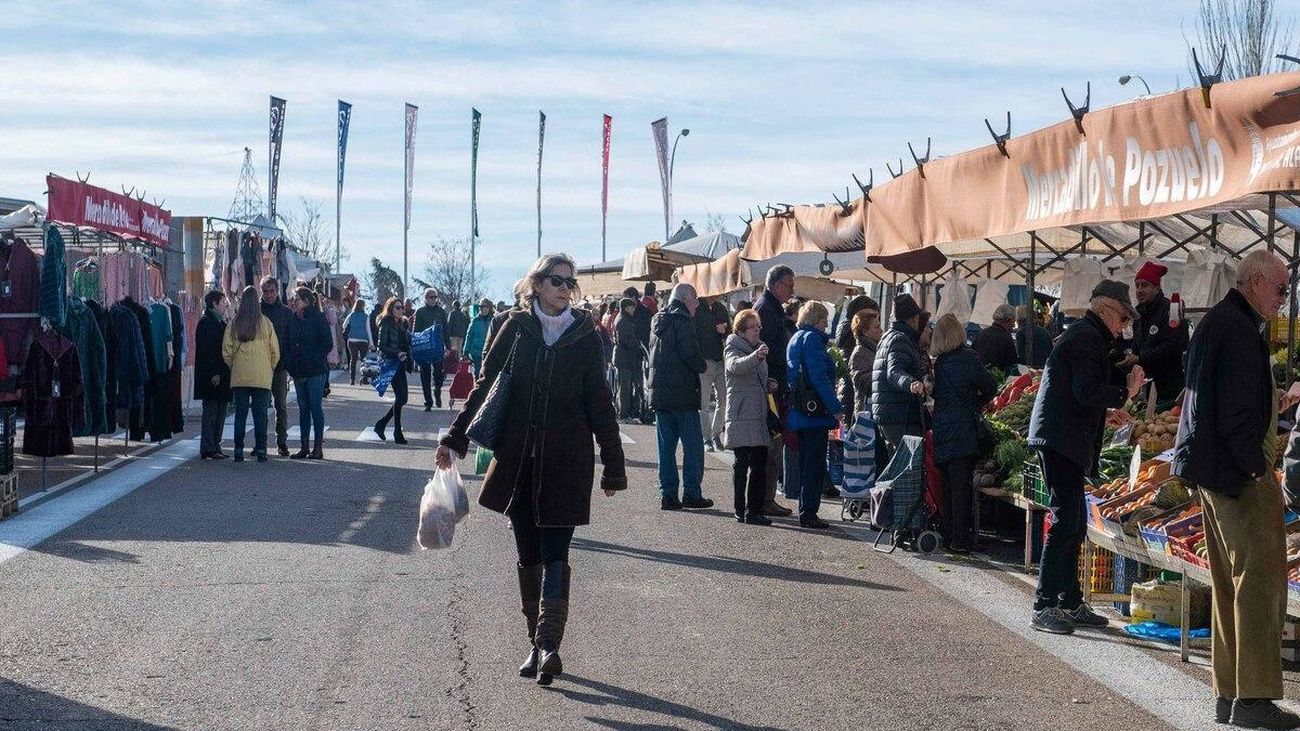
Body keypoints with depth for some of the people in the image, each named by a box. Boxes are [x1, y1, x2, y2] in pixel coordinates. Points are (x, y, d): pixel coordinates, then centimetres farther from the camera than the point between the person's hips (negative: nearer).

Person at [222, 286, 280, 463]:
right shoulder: (265, 322, -5)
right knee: (260, 415, 3)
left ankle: (239, 450, 6)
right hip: (262, 377, -1)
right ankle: (260, 450, 2)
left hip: (239, 376, 1)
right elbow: (275, 351, 0)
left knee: (240, 414, 7)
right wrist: (270, 368, 15)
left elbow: (226, 350, 1)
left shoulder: (234, 323, -2)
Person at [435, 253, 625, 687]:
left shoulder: (585, 335, 3)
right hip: (518, 459, 2)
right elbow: (485, 386, 8)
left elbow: (599, 402, 5)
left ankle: (548, 644, -16)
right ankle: (540, 645, 16)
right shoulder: (517, 329, 4)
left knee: (554, 553, -8)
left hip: (567, 460, -2)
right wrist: (455, 439, 3)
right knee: (528, 556, 7)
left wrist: (613, 466, 4)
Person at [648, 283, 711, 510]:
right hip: (682, 395, -8)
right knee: (693, 445, 0)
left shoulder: (659, 322, 14)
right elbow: (692, 357, -18)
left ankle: (667, 494, 8)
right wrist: (702, 366, 1)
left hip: (659, 394, 8)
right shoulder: (681, 321, -11)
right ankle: (691, 494, 1)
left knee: (666, 446, 9)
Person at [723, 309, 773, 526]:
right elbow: (736, 365, -29)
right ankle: (741, 510, -3)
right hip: (741, 416, -8)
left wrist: (769, 384, 10)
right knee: (742, 462, -6)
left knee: (760, 461, 8)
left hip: (759, 414, 8)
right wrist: (756, 356, -47)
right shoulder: (732, 348, -5)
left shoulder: (758, 348, 19)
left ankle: (754, 509, 14)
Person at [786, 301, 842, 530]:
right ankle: (808, 512, -4)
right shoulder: (811, 338, -13)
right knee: (815, 463, -5)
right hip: (815, 412, -10)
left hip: (799, 412, 10)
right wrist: (837, 407, -19)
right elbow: (819, 378, -20)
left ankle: (805, 511, 21)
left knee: (807, 462, 15)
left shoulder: (796, 339, 17)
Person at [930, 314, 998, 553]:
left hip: (941, 430, 5)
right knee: (962, 486, -3)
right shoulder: (967, 358, -10)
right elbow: (990, 387, -4)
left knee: (949, 485, 13)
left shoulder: (937, 362, 5)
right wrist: (977, 404, 14)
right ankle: (960, 540, -3)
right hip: (963, 430, -5)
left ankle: (949, 536, 18)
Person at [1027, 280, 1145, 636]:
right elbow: (1087, 391, -22)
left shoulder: (1084, 334, 22)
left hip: (1062, 441, 11)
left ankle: (1070, 602, 20)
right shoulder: (1087, 337, -11)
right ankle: (1044, 607, -8)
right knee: (1066, 523, -10)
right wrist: (1125, 393, -9)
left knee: (1074, 524, 14)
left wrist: (1106, 414, 24)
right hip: (1062, 442, -11)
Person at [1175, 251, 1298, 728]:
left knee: (1230, 582, 13)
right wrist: (1257, 466, -19)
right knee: (1261, 577, -8)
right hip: (1239, 473, -11)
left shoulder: (1215, 322, 18)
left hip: (1213, 472, 11)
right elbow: (1235, 410, -21)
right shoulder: (1238, 328, -15)